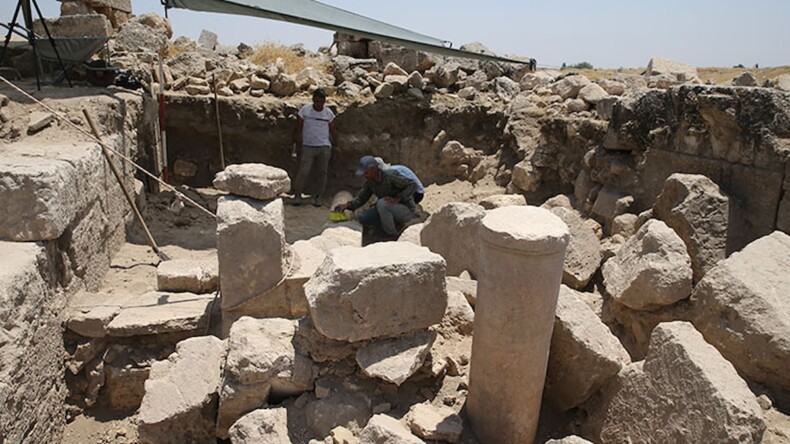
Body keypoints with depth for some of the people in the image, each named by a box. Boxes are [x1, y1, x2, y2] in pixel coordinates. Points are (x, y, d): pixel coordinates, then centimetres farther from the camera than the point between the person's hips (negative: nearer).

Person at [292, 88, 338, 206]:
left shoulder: (329, 113, 5)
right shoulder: (304, 110, -1)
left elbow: (333, 130, 13)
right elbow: (298, 129, 3)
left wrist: (336, 145, 12)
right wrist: (297, 142, -1)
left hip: (324, 147, 2)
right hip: (308, 147, -2)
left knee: (322, 172, 3)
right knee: (303, 171, -8)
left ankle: (317, 196, 14)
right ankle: (297, 194, 6)